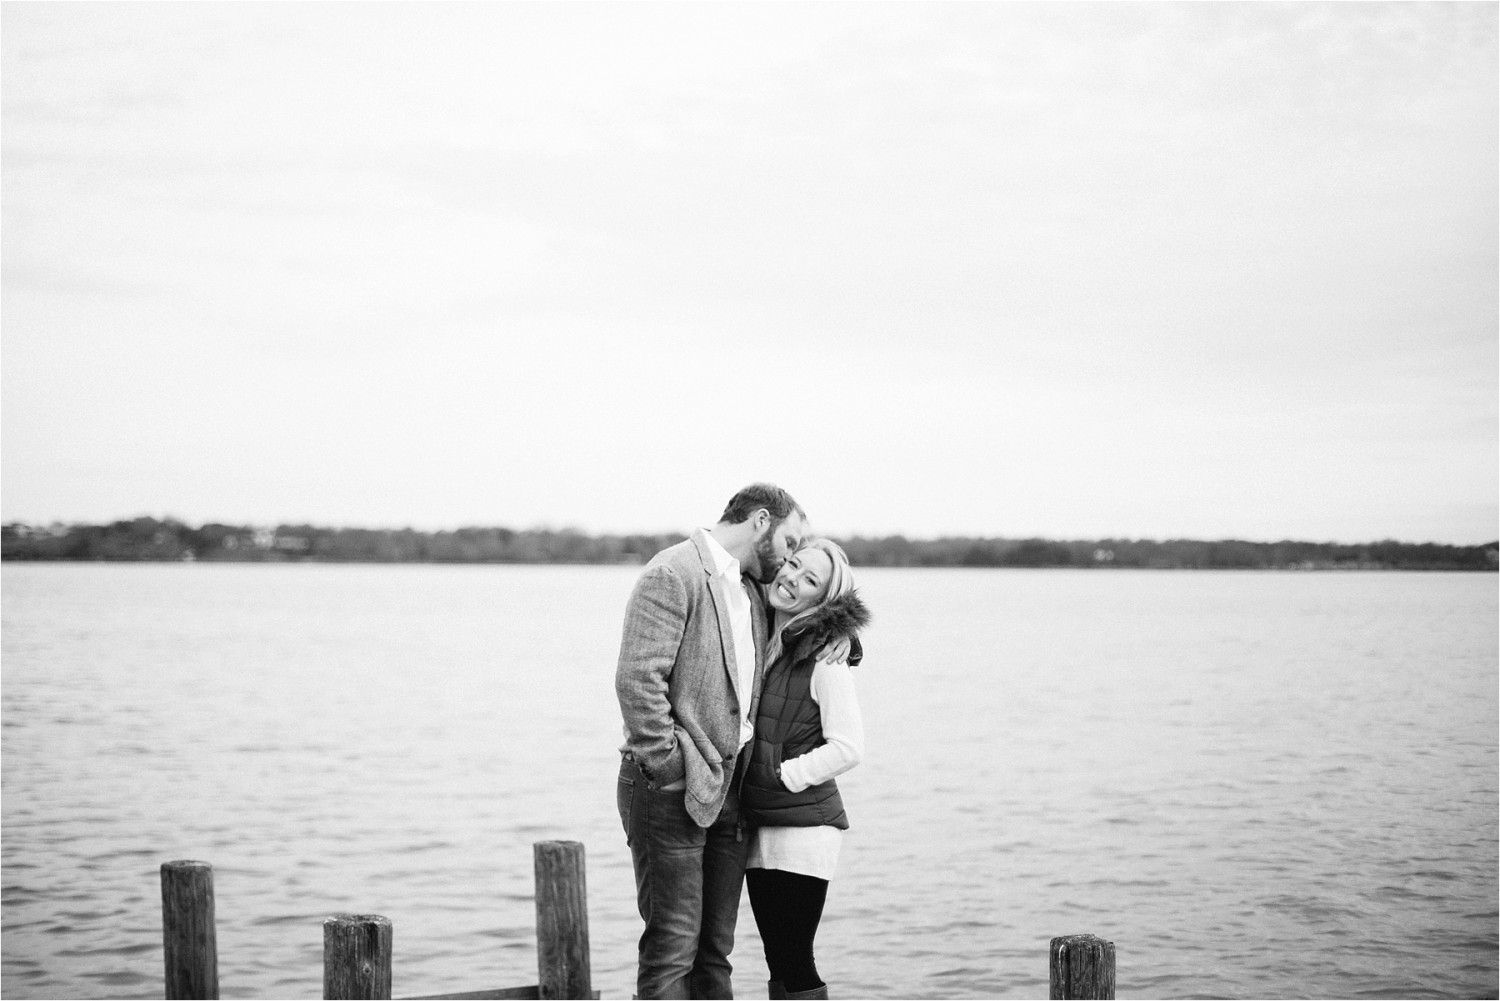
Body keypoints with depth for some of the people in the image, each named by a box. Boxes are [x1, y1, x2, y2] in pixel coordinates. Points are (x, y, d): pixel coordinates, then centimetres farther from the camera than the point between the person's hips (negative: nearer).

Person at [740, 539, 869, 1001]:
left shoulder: (824, 656, -11)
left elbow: (847, 749, -14)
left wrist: (781, 775, -11)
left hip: (803, 827, -7)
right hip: (758, 825, 7)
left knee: (794, 961, -5)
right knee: (778, 961, 12)